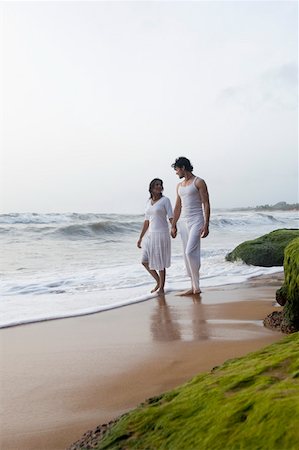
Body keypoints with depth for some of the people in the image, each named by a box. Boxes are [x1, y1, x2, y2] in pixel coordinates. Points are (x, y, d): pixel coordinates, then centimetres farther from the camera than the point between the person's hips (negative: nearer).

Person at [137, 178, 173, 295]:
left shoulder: (165, 200, -4)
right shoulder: (149, 202, 12)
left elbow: (171, 217, -11)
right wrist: (140, 238, 17)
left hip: (162, 234, -6)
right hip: (151, 235, 6)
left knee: (160, 262, -1)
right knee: (145, 261, 3)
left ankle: (161, 288, 12)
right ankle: (158, 281, 22)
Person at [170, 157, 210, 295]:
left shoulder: (199, 182, -4)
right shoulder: (179, 186, 17)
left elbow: (206, 204, -8)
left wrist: (206, 225, -16)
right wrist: (173, 226, 18)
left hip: (196, 221, -7)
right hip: (183, 222, 7)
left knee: (190, 252, -18)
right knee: (187, 254, 5)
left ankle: (196, 286, -8)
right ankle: (194, 287, 11)